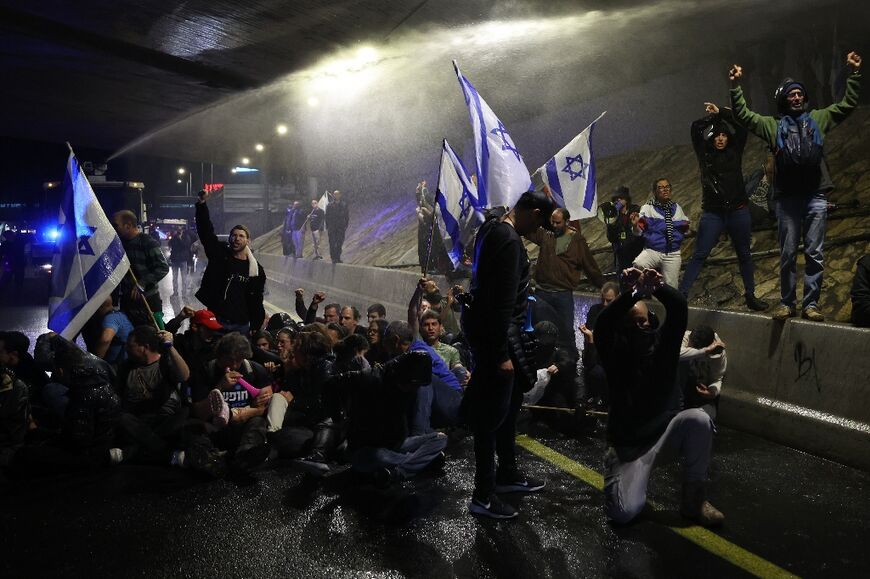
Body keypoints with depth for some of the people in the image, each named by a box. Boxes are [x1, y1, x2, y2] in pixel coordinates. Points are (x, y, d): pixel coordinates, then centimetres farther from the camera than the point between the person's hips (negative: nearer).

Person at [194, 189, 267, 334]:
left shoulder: (256, 269, 4)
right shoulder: (220, 254, 3)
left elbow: (256, 301, 5)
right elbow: (206, 231, -7)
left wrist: (256, 328, 1)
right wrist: (202, 204, -17)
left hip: (241, 325, 1)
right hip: (215, 321, -1)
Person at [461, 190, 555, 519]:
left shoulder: (493, 228, 9)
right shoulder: (509, 241, -21)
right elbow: (502, 302, -24)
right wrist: (501, 354, -23)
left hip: (483, 323, 11)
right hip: (495, 330, -11)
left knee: (512, 397, 20)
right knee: (493, 411, -3)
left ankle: (507, 473, 34)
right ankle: (483, 496, 7)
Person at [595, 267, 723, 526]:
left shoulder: (662, 343, -4)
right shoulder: (615, 351, -10)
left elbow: (679, 310, -21)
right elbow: (602, 325, -32)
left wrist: (658, 287, -44)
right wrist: (634, 292, -48)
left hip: (664, 433, 3)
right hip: (627, 444, -2)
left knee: (698, 419, -31)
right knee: (624, 512, -22)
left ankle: (693, 499, -12)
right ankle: (630, 475, 15)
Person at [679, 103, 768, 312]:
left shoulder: (735, 152, 8)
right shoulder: (705, 155, 6)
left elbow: (742, 125, 3)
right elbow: (696, 128, -2)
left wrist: (721, 112, 4)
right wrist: (712, 115, 6)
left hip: (738, 211, 2)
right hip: (713, 213, -2)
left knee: (744, 254, 11)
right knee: (699, 255, -8)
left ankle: (750, 296, 21)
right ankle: (681, 294, -12)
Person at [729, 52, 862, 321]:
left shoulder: (818, 118, 18)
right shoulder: (773, 125, 14)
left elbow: (848, 105, 21)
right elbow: (742, 114, 10)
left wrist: (854, 73, 14)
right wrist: (736, 85, 1)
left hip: (815, 196, 1)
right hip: (787, 197, -1)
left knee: (815, 254, 0)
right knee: (787, 254, 3)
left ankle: (810, 304, 3)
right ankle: (787, 303, 10)